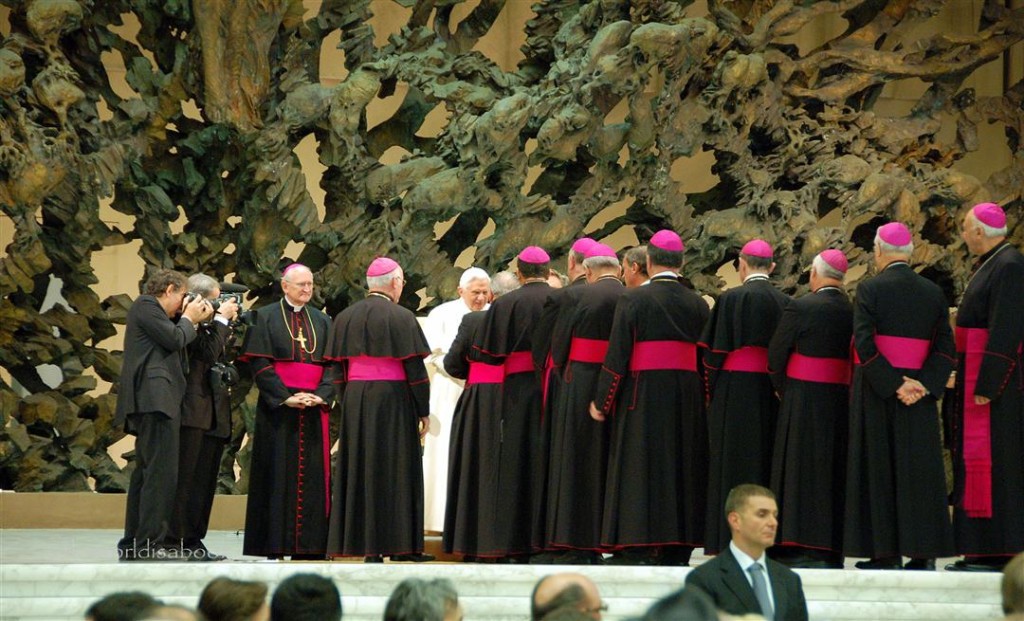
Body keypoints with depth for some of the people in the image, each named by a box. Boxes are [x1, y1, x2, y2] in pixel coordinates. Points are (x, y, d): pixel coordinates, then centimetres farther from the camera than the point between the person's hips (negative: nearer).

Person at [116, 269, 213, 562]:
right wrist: (188, 319, 5)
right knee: (162, 472, -15)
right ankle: (150, 543, -19)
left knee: (146, 471, 11)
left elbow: (174, 343, 22)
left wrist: (190, 320, 15)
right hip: (155, 399, -11)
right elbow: (174, 339, -12)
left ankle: (133, 544, 12)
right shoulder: (146, 305, -2)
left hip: (153, 402, 11)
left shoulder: (151, 309, 27)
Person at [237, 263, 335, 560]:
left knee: (312, 476, 0)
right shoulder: (265, 318, 3)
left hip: (314, 408, 4)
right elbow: (259, 363, -6)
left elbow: (332, 363, 8)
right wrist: (285, 397, -16)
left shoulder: (322, 321, 15)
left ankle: (307, 545, 0)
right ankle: (274, 547, -4)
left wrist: (321, 395, -10)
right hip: (278, 409, -4)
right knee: (278, 475, -5)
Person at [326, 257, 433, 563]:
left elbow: (338, 368, 8)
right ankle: (396, 545, 0)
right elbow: (414, 368, -10)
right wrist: (423, 411, -3)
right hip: (393, 399, -5)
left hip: (354, 402, 5)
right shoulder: (401, 317, -9)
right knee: (393, 469, 0)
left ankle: (362, 544, 8)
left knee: (359, 468, 8)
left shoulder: (344, 318, 7)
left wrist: (347, 404, 14)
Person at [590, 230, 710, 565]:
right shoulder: (698, 305, 4)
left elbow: (617, 356, -9)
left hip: (642, 398, -4)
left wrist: (601, 402, -1)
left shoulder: (632, 300, -8)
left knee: (639, 472, -1)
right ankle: (677, 552, 12)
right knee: (681, 471, 11)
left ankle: (637, 552, -5)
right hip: (687, 400, 4)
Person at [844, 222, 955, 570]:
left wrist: (893, 385, -14)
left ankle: (885, 553, -1)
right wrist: (923, 384, -8)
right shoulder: (933, 293, 6)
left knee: (878, 467, 1)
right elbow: (945, 347, 0)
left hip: (875, 392, -4)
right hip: (920, 392, 4)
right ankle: (923, 552, 4)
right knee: (918, 468, 7)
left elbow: (864, 344, -16)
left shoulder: (870, 289, -7)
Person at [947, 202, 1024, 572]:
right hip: (978, 379, 10)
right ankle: (985, 552, 11)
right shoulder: (991, 265, 16)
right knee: (976, 460, 9)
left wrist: (986, 386, -23)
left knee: (990, 461, -10)